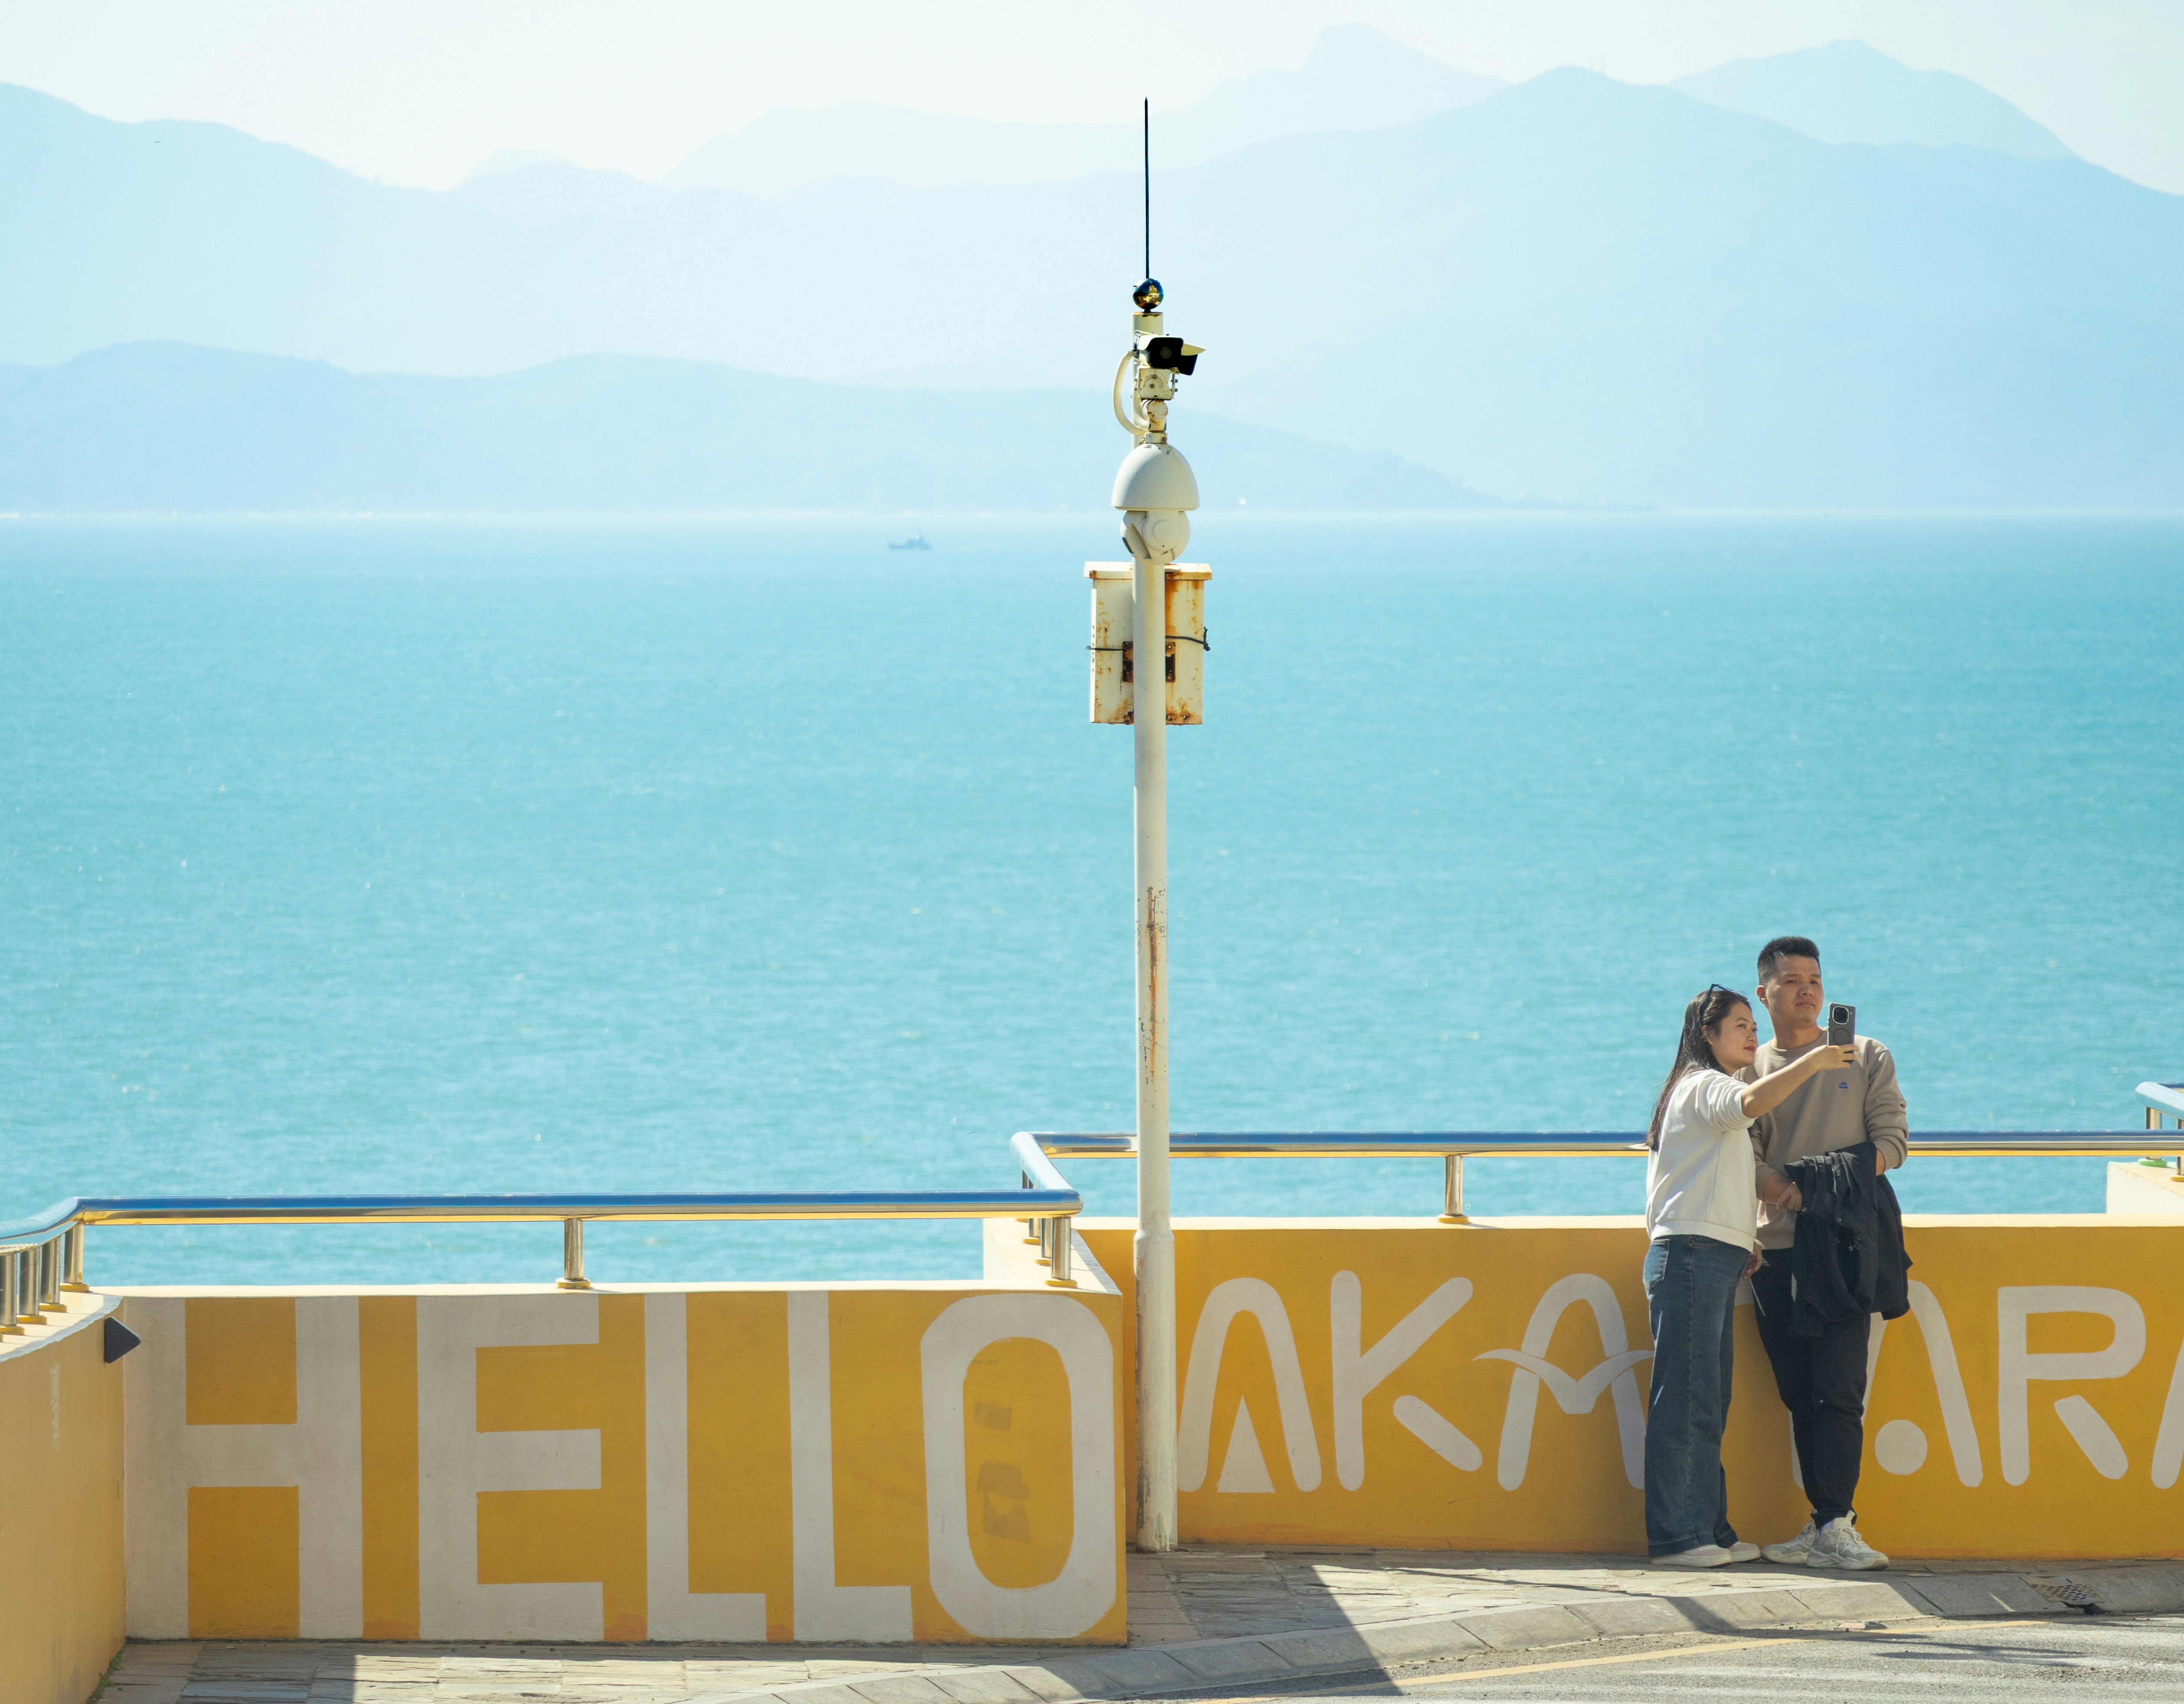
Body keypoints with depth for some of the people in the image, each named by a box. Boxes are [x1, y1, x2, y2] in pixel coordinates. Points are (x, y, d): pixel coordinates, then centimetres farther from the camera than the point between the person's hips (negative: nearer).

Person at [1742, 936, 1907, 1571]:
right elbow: (1746, 1160, 1)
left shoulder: (1867, 1059, 10)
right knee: (1800, 1396, 3)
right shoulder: (1749, 1070, 13)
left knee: (1838, 1393, -13)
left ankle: (1835, 1526, -17)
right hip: (1776, 1249, 3)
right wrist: (1794, 1194, -18)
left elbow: (1891, 1143, 2)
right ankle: (1826, 1524, 7)